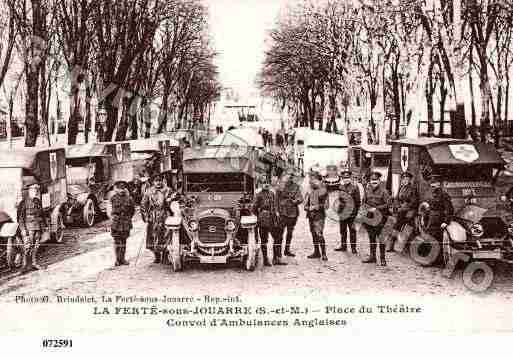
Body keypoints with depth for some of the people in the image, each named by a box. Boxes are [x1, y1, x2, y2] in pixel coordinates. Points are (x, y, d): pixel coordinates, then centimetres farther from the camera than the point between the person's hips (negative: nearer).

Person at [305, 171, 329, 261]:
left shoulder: (322, 191, -6)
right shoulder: (310, 191, 12)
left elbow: (326, 205, -10)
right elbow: (306, 204, 18)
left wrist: (316, 207, -16)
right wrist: (308, 208, -3)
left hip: (319, 216, -7)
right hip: (311, 216, 7)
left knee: (319, 235, -13)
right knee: (314, 235, 11)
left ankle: (324, 254, -9)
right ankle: (316, 252, 19)